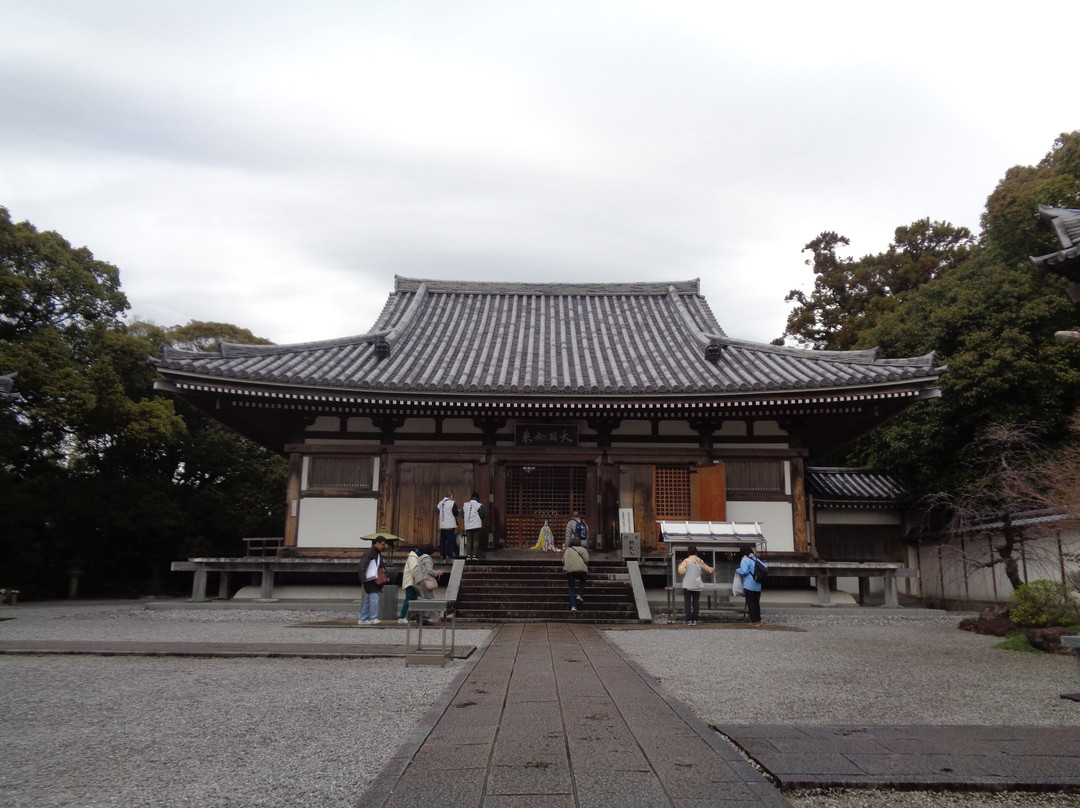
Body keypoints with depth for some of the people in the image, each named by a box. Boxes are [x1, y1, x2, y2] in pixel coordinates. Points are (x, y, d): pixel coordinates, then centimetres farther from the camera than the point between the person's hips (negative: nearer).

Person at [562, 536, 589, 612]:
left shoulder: (567, 550, 17)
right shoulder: (583, 549, 13)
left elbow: (563, 561, 9)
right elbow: (586, 560, 1)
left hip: (570, 570, 1)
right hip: (582, 570, 0)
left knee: (571, 588, 5)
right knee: (582, 582, 28)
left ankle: (573, 606, -9)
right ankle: (580, 594, 4)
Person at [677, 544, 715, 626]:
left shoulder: (686, 561, -8)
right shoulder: (700, 561, 6)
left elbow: (681, 571, -15)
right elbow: (708, 569, 18)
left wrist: (680, 566, 5)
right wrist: (713, 569, 40)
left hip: (687, 585, -3)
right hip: (697, 586, 3)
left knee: (687, 603, 1)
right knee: (696, 603, 9)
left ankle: (689, 620, -3)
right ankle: (695, 620, 7)